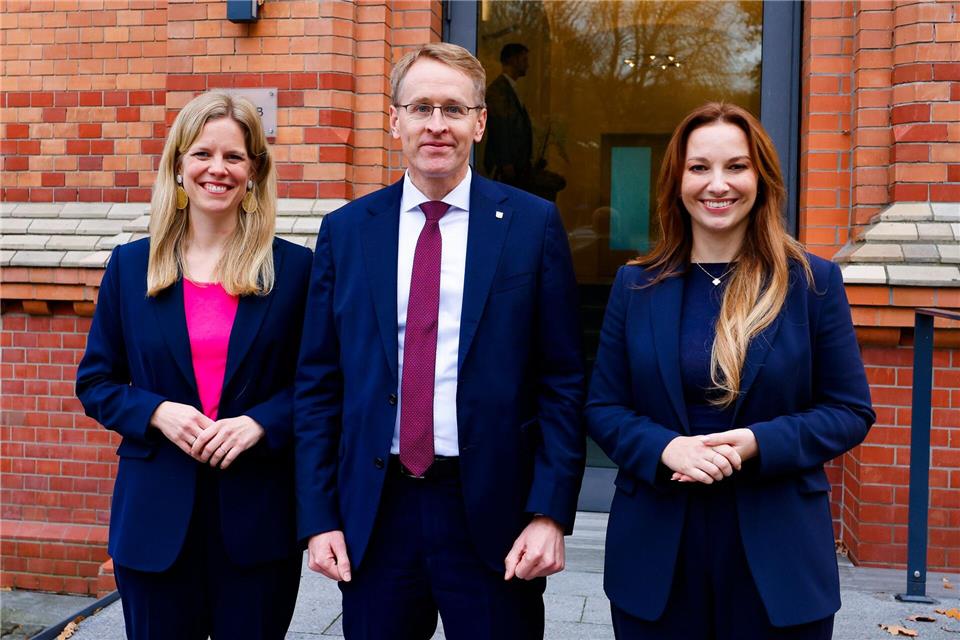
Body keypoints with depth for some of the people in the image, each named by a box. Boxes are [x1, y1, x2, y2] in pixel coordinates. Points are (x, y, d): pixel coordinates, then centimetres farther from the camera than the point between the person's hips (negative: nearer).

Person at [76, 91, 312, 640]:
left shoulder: (294, 268, -1)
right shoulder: (129, 266, 5)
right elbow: (95, 381, 8)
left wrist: (258, 423, -16)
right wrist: (156, 412, -11)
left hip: (258, 517, -1)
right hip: (156, 517, 1)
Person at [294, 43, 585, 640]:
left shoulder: (533, 224, -2)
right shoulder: (345, 230, 4)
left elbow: (562, 382, -3)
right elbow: (318, 383, 5)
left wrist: (550, 513, -8)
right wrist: (319, 517, 1)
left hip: (492, 511, -2)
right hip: (374, 509, 2)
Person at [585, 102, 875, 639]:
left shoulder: (813, 282, -1)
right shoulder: (636, 286, 3)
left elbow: (850, 411, 0)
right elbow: (603, 408, 4)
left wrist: (758, 443, -17)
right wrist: (666, 448, -16)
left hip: (777, 552, -1)